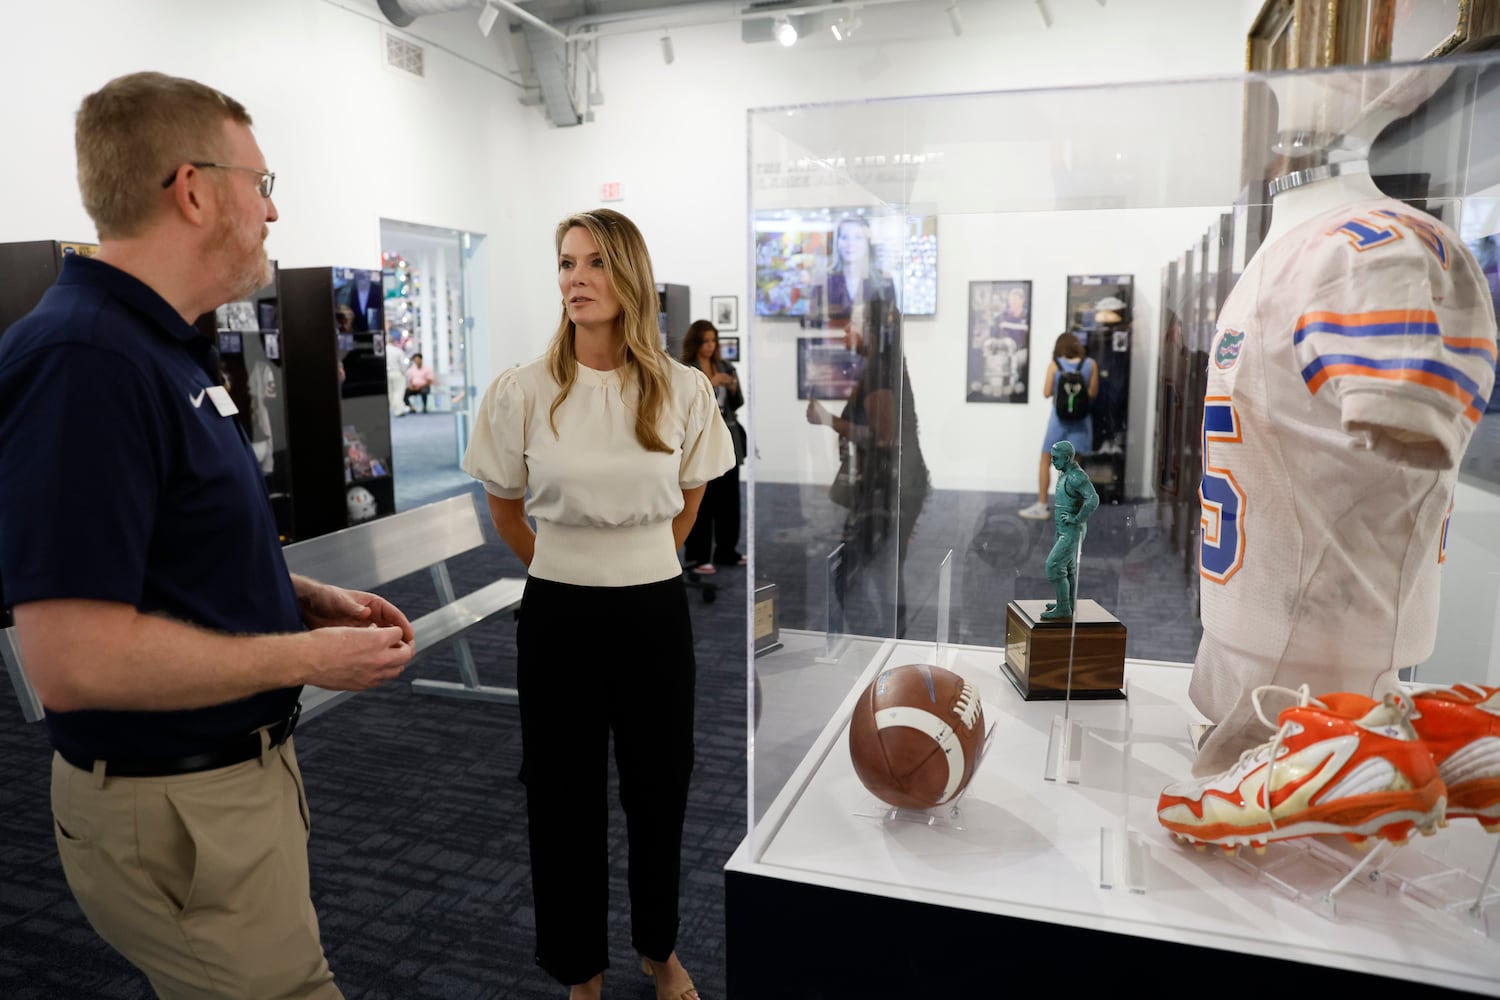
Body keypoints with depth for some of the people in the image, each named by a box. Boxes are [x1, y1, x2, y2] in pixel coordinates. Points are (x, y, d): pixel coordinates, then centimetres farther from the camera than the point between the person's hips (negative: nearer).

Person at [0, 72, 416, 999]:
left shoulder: (169, 349, 9)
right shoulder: (82, 361, -24)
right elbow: (75, 659, -29)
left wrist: (306, 597, 5)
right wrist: (309, 656, -19)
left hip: (240, 767, 10)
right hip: (177, 810, -10)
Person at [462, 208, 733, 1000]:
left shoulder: (683, 391, -6)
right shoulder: (522, 392, -8)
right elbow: (505, 510, 6)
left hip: (655, 610, 1)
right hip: (560, 615, 0)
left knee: (659, 785, 14)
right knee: (565, 793, 11)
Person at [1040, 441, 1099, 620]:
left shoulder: (1077, 477, -22)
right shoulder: (1063, 474, 9)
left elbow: (1093, 500, -34)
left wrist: (1077, 519, -25)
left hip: (1073, 531, -10)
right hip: (1064, 530, 10)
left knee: (1054, 566, -12)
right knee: (1067, 567, 20)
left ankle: (1063, 608, -6)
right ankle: (1069, 603, 33)